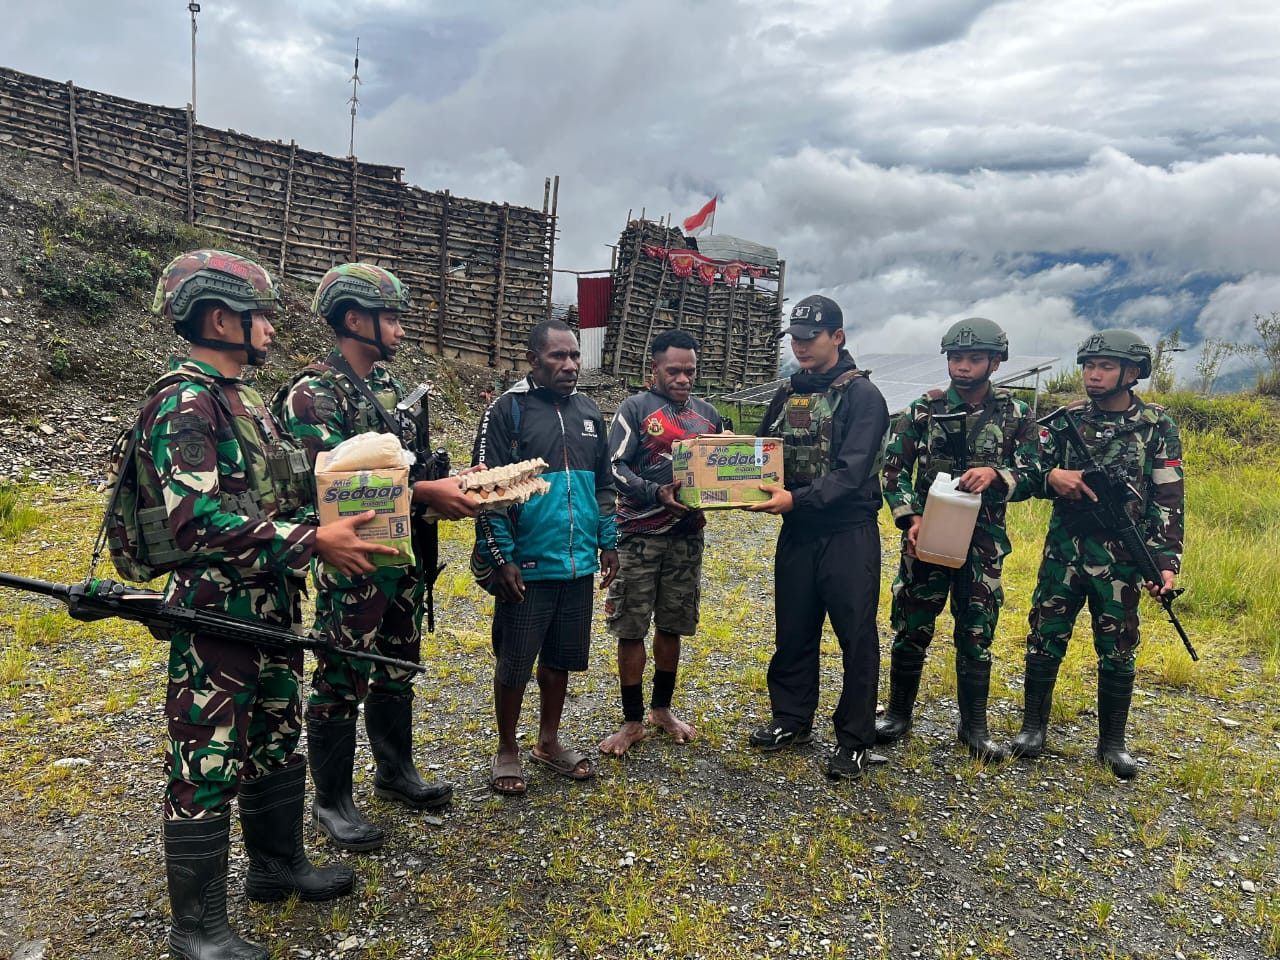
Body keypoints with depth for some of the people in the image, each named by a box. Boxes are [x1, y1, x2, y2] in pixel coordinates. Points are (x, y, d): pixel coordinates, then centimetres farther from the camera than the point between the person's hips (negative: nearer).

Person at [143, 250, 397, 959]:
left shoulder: (244, 400, 13)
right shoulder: (184, 403, -17)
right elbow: (194, 521, -28)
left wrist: (335, 520, 10)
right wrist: (312, 541, -28)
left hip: (271, 607, 9)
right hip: (214, 616, -9)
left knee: (276, 742, 21)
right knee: (207, 766, 3)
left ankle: (278, 866, 39)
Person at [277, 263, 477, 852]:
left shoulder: (391, 385, 12)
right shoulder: (314, 394, -14)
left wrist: (456, 482, -1)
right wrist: (427, 493, -25)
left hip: (406, 558, 8)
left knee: (397, 671, 19)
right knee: (341, 683, 4)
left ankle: (395, 772, 37)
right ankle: (332, 802, 20)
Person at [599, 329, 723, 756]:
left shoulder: (708, 414, 12)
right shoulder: (635, 408, -3)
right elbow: (615, 468, -10)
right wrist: (657, 493, -24)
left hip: (688, 535, 4)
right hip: (640, 535, -4)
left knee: (672, 626, 14)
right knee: (631, 628, 1)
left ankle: (662, 708, 31)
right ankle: (632, 721, 14)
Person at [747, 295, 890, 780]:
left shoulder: (862, 395, -10)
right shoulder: (787, 394, 11)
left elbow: (851, 473, -20)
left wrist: (796, 499, -30)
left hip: (849, 534, -6)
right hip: (797, 532, 6)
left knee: (857, 638, 3)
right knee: (792, 631, 15)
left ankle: (855, 740, 15)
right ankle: (791, 719, 31)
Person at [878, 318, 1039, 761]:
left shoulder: (1016, 415, 2)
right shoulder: (923, 408, 0)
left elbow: (1030, 479, -1)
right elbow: (894, 469, 0)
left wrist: (995, 474, -21)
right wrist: (910, 518, -12)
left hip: (983, 542, 0)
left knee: (977, 635, 8)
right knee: (911, 628, 6)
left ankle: (974, 726, 22)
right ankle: (898, 713, 23)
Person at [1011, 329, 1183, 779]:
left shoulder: (1157, 427, -2)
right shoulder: (1065, 418, 3)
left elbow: (1168, 500, -3)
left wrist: (1167, 560, -11)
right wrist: (1053, 477, -17)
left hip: (1121, 556, -1)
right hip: (1063, 550, 1)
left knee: (1118, 650, 7)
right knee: (1045, 638, 5)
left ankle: (1112, 742, 21)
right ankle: (1033, 725, 20)